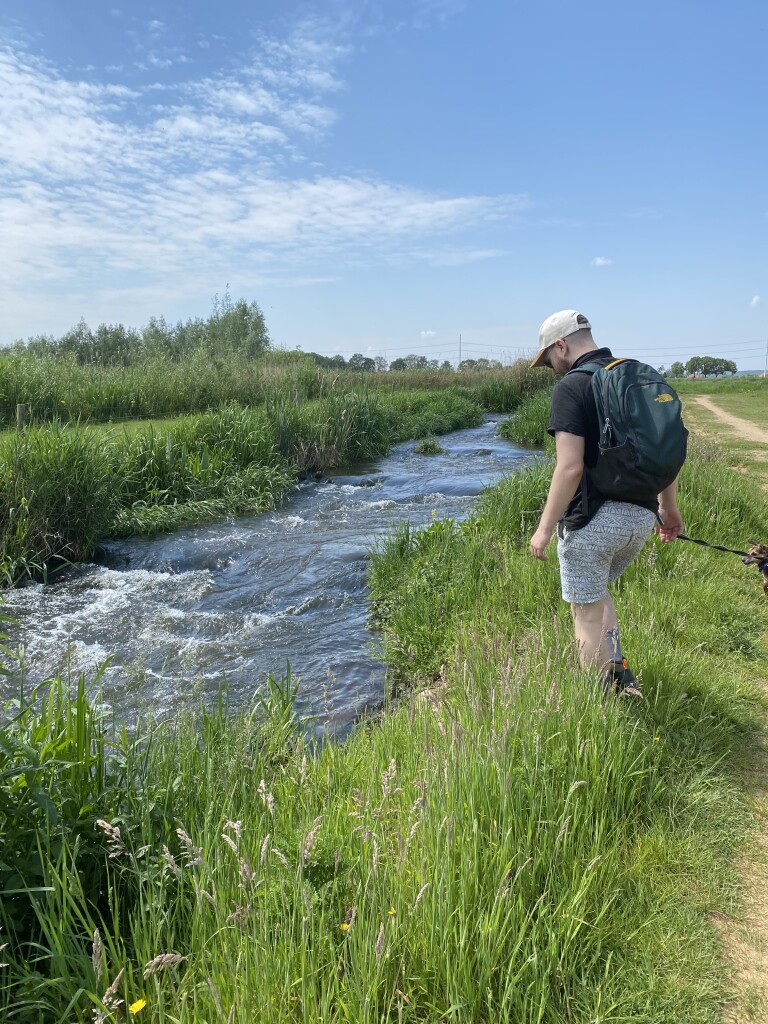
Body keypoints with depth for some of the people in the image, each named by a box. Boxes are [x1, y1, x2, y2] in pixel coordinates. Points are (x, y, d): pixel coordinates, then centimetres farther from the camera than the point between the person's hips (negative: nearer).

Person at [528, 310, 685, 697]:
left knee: (587, 610, 9)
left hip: (593, 518, -8)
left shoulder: (571, 386, -13)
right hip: (642, 516, 8)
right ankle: (619, 673, 23)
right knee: (596, 592, 27)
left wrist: (545, 527, -14)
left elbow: (570, 468, -22)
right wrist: (669, 506, 23)